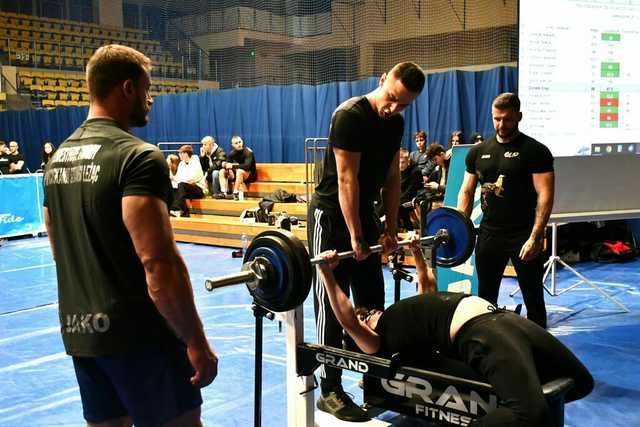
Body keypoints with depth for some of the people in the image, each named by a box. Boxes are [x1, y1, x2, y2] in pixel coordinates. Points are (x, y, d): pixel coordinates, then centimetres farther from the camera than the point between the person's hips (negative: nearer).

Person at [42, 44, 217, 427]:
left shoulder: (58, 158, 10)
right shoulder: (136, 156, -17)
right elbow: (158, 262, -25)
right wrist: (197, 342, -19)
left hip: (79, 328, 9)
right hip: (135, 331, -8)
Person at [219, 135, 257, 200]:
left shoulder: (248, 152, -16)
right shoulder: (232, 153, 1)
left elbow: (247, 166, -29)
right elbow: (226, 163, 0)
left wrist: (233, 166, -32)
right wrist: (225, 164, -25)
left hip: (250, 175, -6)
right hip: (237, 175, 6)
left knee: (239, 171, -37)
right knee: (222, 171, -10)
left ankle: (235, 193, -34)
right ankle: (223, 192, -22)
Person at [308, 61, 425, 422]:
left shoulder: (396, 123, 3)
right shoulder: (350, 116, -21)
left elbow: (392, 177, 8)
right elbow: (347, 179, -23)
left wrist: (391, 229, 5)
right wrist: (355, 237, -22)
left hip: (364, 212, 8)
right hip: (332, 215, -8)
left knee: (373, 300, 13)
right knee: (332, 305, -4)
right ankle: (330, 390, 5)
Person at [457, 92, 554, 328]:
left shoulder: (535, 151, -6)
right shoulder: (478, 151, 8)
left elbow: (545, 196, -12)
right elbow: (466, 192, 12)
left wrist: (535, 237, -20)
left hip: (523, 236, -4)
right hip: (489, 234, 5)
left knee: (533, 299, 4)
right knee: (485, 298, 13)